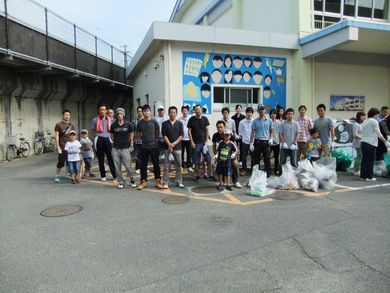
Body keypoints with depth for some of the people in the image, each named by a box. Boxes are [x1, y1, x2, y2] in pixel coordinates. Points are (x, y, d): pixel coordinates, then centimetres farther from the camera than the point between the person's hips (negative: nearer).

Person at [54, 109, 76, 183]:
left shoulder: (71, 125, 13)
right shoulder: (58, 125, 0)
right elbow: (57, 136, -3)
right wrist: (57, 146, -10)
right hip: (62, 147, -4)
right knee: (61, 161, -5)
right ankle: (57, 176, 5)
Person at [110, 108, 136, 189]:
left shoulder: (128, 124, -2)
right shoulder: (113, 125, 2)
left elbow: (131, 134, 12)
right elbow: (111, 136, 16)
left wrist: (131, 142, 10)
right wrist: (116, 142, 12)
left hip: (125, 148, -2)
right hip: (115, 149, 2)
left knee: (128, 166, -6)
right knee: (117, 167, 4)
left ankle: (132, 180, 15)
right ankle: (121, 182, 17)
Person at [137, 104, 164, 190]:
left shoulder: (154, 122, -3)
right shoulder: (140, 123, 2)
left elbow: (158, 133, 8)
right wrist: (145, 139, 11)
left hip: (154, 146, -2)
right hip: (144, 147, 2)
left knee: (156, 164, 4)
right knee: (143, 165, 7)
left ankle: (158, 181, 13)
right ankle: (143, 182, 17)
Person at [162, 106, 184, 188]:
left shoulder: (179, 123, 6)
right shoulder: (165, 123, 4)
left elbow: (181, 135, 0)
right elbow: (164, 135, -2)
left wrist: (174, 143, -11)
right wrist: (169, 144, -14)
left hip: (177, 147, 1)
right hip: (167, 147, -1)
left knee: (179, 166, 5)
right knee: (166, 166, 1)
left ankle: (179, 182, 16)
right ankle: (166, 183, 8)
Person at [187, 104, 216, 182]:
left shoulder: (205, 119, 4)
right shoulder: (191, 119, 1)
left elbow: (207, 130, 4)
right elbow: (189, 131, 1)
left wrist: (206, 141, -3)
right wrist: (192, 142, -5)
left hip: (203, 142, 1)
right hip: (195, 143, -1)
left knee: (208, 160, -1)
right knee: (197, 161, 5)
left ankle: (211, 175, 7)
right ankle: (196, 175, 17)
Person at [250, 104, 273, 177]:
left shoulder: (269, 121, 7)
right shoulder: (255, 121, 4)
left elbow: (271, 132, 14)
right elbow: (252, 133, 4)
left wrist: (270, 139, -4)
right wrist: (251, 143, -3)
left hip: (266, 141, 0)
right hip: (257, 141, 0)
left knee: (267, 158, 3)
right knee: (256, 159, 5)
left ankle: (268, 172, 12)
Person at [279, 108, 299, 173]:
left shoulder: (296, 124, 1)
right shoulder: (282, 124, 1)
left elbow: (297, 135, 2)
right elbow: (280, 134, 2)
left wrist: (294, 143, -9)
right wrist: (283, 143, -10)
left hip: (293, 147, 0)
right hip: (284, 146, 0)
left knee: (294, 163, 0)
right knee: (282, 162, 5)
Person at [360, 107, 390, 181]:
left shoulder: (364, 121, 15)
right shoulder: (374, 121, -7)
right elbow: (378, 134, -10)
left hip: (363, 142, 7)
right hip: (371, 143, -7)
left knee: (364, 159, 8)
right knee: (371, 160, -1)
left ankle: (362, 176, 10)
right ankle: (369, 177, 2)